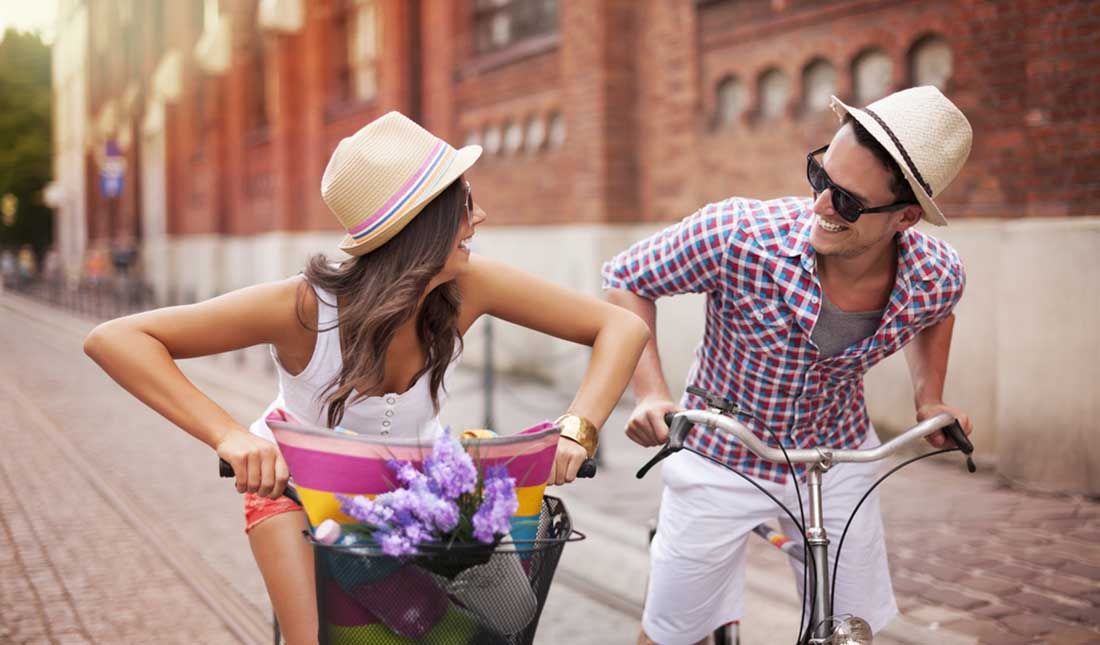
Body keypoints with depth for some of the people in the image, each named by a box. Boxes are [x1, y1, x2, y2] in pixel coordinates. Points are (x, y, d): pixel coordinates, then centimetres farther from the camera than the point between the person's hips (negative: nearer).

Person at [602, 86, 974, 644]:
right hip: (722, 461, -2)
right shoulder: (738, 236, -31)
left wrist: (930, 399, -2)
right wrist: (650, 394, -24)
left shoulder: (937, 277, -19)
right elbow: (625, 281, -15)